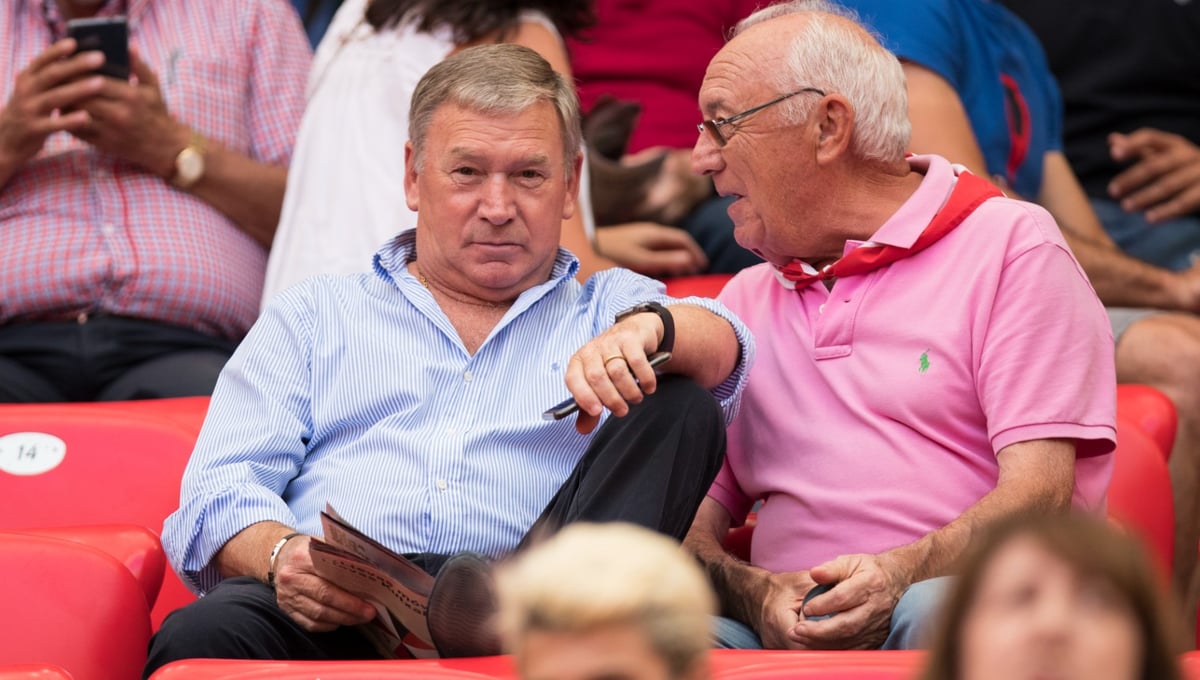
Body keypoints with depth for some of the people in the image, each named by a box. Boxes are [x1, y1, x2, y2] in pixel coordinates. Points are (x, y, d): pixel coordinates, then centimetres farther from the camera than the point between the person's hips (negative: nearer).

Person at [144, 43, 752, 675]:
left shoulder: (610, 309, 27)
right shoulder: (311, 314, 27)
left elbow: (718, 345, 4)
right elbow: (221, 486, 14)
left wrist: (647, 329, -22)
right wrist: (282, 555, -11)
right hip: (333, 616, -1)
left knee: (682, 409, -24)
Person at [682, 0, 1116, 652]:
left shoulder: (1012, 247, 8)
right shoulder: (744, 300, 26)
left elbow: (1041, 493, -4)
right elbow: (691, 525, 16)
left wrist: (903, 571, -23)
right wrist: (755, 595, -8)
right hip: (790, 624, 2)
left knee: (934, 609, -39)